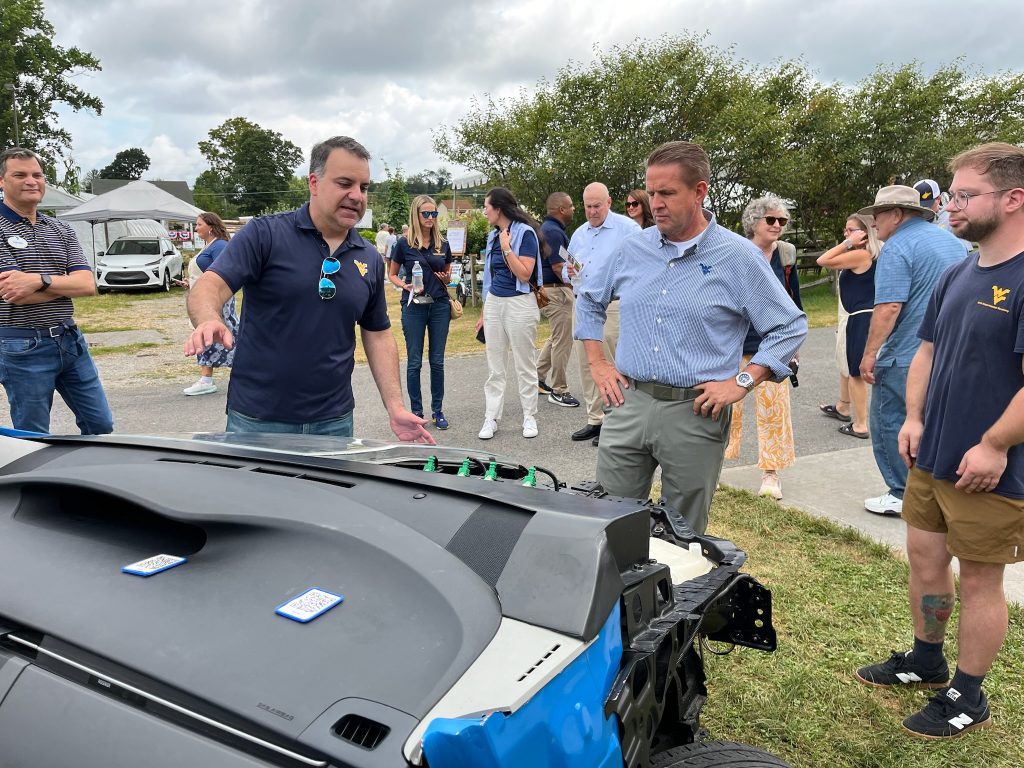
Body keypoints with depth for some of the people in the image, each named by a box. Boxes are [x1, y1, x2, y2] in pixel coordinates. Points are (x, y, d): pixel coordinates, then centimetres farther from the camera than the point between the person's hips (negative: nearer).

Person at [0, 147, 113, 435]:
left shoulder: (61, 230, 8)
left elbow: (88, 285, -5)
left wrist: (39, 280, -20)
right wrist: (68, 281, -9)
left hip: (70, 339, 5)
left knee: (101, 426, 11)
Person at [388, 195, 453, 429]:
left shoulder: (443, 244, 6)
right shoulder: (404, 243, -3)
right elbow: (392, 274, 6)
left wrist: (445, 277, -7)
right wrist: (405, 285, -13)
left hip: (439, 305, 3)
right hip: (414, 306, -2)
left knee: (437, 361, 6)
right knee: (414, 362, 3)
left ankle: (437, 410, 17)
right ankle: (416, 411, 15)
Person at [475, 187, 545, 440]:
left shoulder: (525, 233, -9)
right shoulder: (493, 236, 12)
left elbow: (524, 275, -16)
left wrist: (506, 248, -18)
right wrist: (484, 313, 18)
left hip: (519, 303, -7)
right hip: (494, 303, 7)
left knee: (525, 365, 4)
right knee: (494, 367, 8)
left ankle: (529, 417, 16)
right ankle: (491, 419, 14)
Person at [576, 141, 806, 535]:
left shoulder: (739, 257, -5)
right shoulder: (633, 248, 6)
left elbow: (790, 328, -1)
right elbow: (589, 300, 21)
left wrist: (742, 382, -10)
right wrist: (597, 363, 11)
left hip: (695, 414, -3)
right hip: (628, 403, 3)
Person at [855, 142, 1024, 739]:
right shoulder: (957, 275, 8)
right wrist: (915, 417, 5)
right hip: (932, 457, 8)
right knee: (925, 558, 18)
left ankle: (968, 698, 26)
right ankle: (926, 660, 39)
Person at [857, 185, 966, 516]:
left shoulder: (897, 248, -13)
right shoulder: (950, 240, 15)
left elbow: (889, 307, -23)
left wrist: (869, 354, -19)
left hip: (906, 357, -9)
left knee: (889, 424, 3)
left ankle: (902, 495, 9)